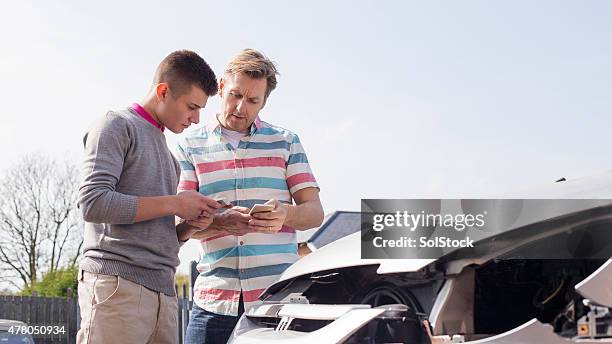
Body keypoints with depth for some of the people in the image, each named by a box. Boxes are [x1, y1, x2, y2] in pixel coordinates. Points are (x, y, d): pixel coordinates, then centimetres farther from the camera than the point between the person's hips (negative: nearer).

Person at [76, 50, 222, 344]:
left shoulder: (167, 154, 26)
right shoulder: (117, 126, 2)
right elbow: (93, 202, -13)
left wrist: (189, 227, 5)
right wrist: (174, 204, -9)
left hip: (163, 293, 8)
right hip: (117, 284, -7)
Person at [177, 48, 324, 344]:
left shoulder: (286, 142, 13)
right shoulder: (190, 146, 10)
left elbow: (315, 212, 7)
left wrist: (284, 215, -16)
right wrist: (219, 222, -19)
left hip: (280, 297, 0)